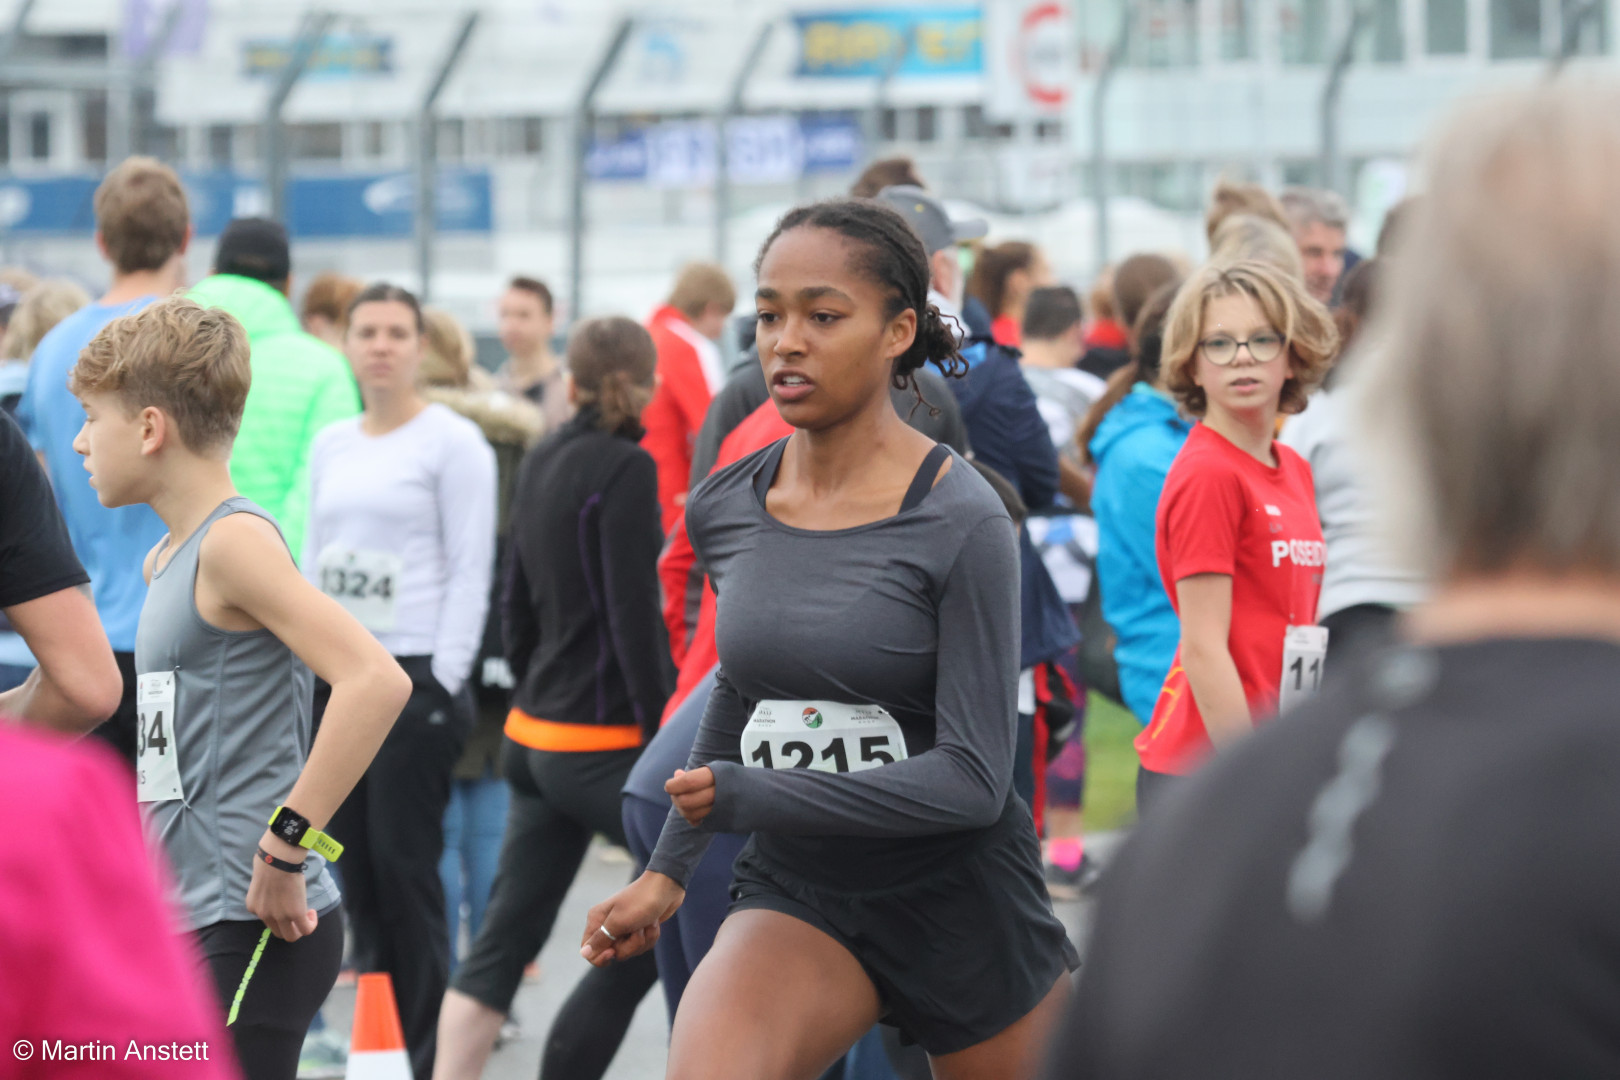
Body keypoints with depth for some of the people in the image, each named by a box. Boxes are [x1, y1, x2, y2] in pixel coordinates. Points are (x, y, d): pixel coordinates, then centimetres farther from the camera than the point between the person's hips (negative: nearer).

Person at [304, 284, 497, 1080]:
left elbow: (470, 571, -8)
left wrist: (442, 680, -14)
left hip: (415, 677, -6)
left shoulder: (452, 441, -4)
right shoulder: (331, 446, 15)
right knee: (356, 865, 6)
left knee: (405, 865, -7)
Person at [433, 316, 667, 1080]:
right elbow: (633, 615, -17)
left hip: (534, 731, 8)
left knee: (506, 938, 5)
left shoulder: (540, 464, 12)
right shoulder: (625, 468, -12)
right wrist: (663, 742, -16)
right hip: (603, 740, -8)